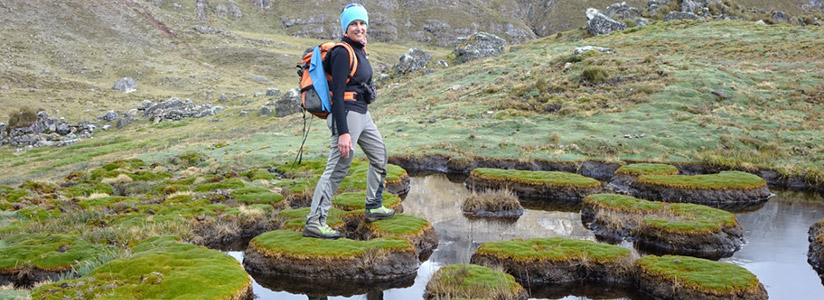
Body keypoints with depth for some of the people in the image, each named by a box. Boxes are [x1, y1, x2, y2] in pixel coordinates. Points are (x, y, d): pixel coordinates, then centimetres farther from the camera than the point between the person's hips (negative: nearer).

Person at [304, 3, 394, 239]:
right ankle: (314, 222, -9)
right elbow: (337, 94, -21)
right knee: (337, 169, -11)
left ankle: (374, 207, 35)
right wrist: (343, 133, -26)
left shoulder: (359, 50, 12)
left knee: (379, 156, 22)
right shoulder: (343, 53, -16)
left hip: (362, 114, 10)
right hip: (347, 114, -10)